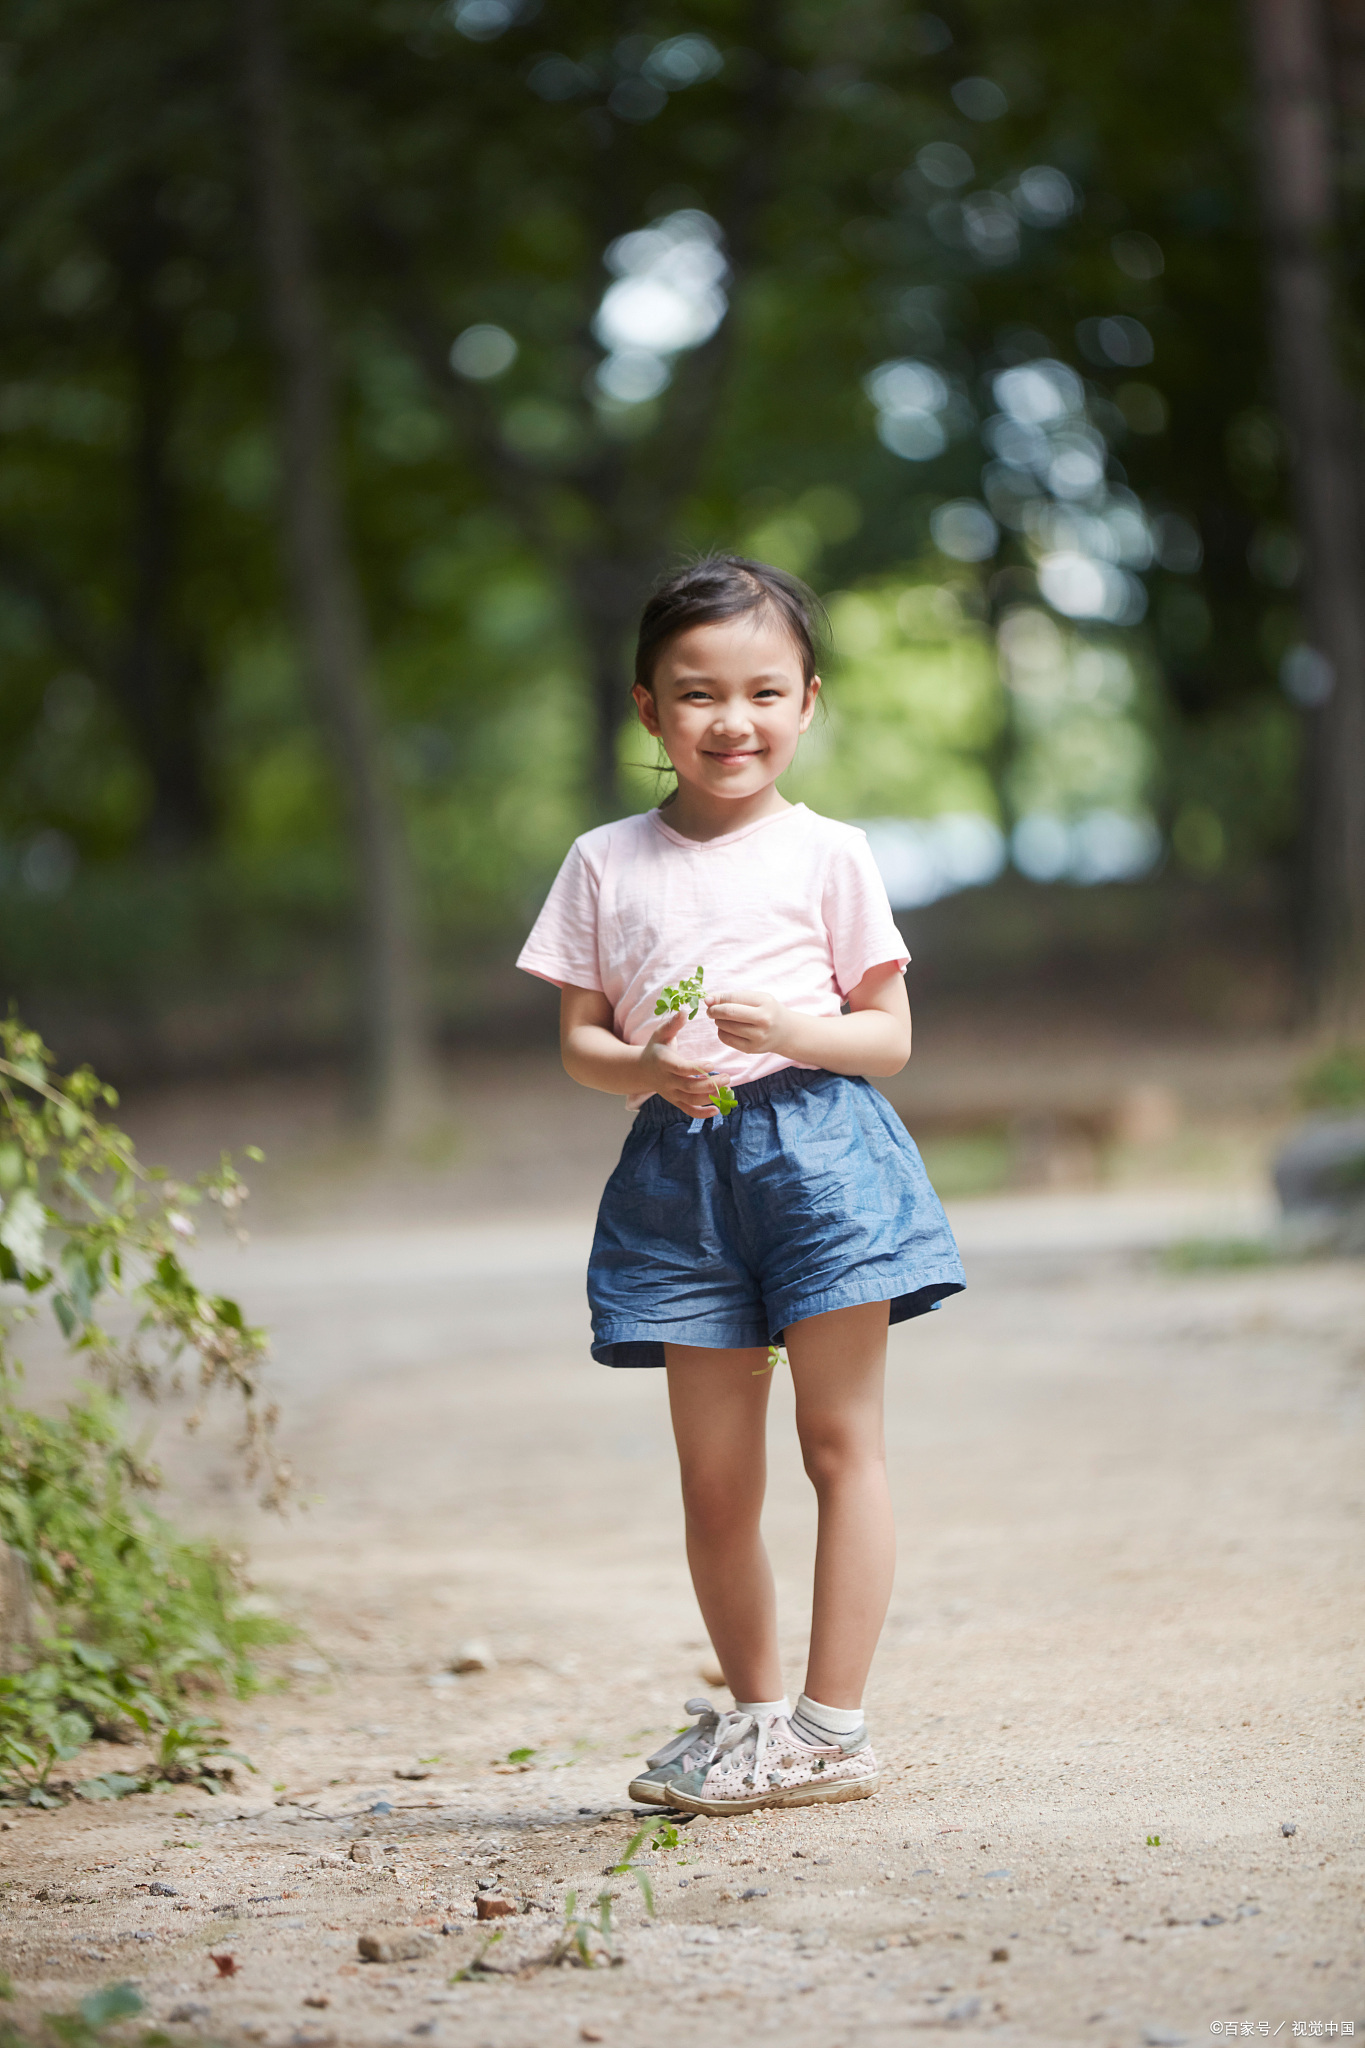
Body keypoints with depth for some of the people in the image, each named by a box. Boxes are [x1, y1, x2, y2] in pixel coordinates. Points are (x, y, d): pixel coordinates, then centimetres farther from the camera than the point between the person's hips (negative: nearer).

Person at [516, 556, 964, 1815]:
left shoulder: (827, 856, 3)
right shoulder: (606, 865, 9)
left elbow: (890, 1038, 4)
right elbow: (578, 1044, 10)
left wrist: (790, 1031, -15)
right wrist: (646, 1068, -12)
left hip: (818, 1151, -2)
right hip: (679, 1172, 3)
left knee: (841, 1440, -4)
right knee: (714, 1475, 6)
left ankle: (831, 1729, 0)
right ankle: (754, 1710, 21)